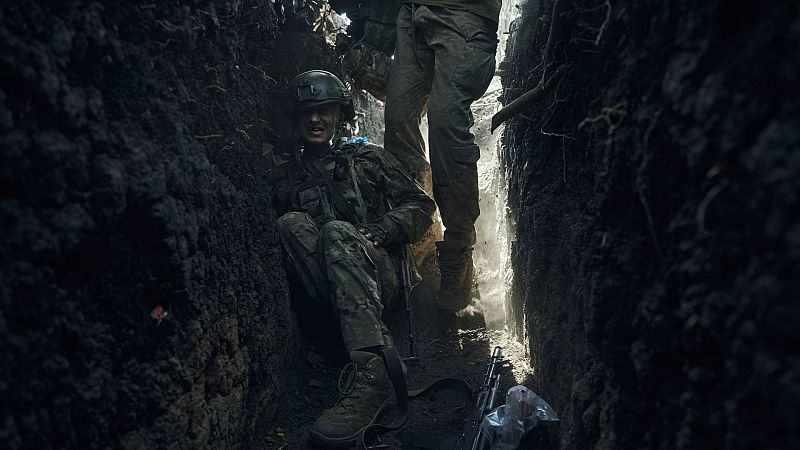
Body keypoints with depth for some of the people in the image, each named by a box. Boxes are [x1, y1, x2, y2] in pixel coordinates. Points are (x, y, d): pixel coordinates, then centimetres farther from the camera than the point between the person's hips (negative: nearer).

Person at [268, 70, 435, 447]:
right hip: (323, 294, 2)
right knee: (293, 223, -25)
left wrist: (378, 231, -5)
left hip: (378, 273, -1)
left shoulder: (367, 158, 20)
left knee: (337, 230, -31)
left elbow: (421, 205, 11)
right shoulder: (283, 179, 23)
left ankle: (371, 370, -51)